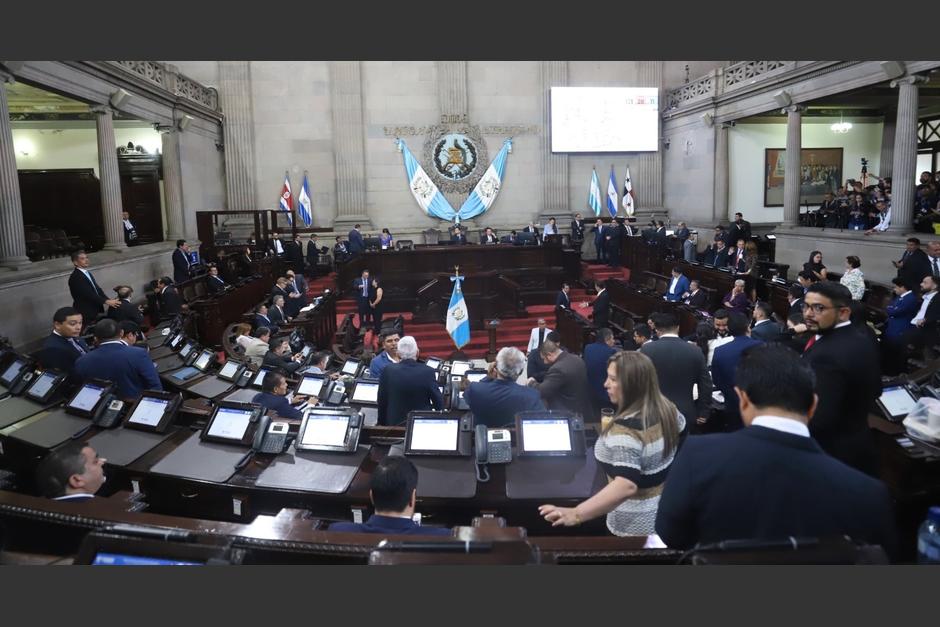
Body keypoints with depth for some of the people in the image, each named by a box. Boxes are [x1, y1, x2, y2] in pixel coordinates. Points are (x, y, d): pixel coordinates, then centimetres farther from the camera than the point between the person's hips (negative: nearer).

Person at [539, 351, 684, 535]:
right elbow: (681, 437, 15)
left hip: (639, 526, -8)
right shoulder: (668, 408, -5)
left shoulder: (625, 429, -31)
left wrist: (576, 514, -46)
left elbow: (627, 486, -40)